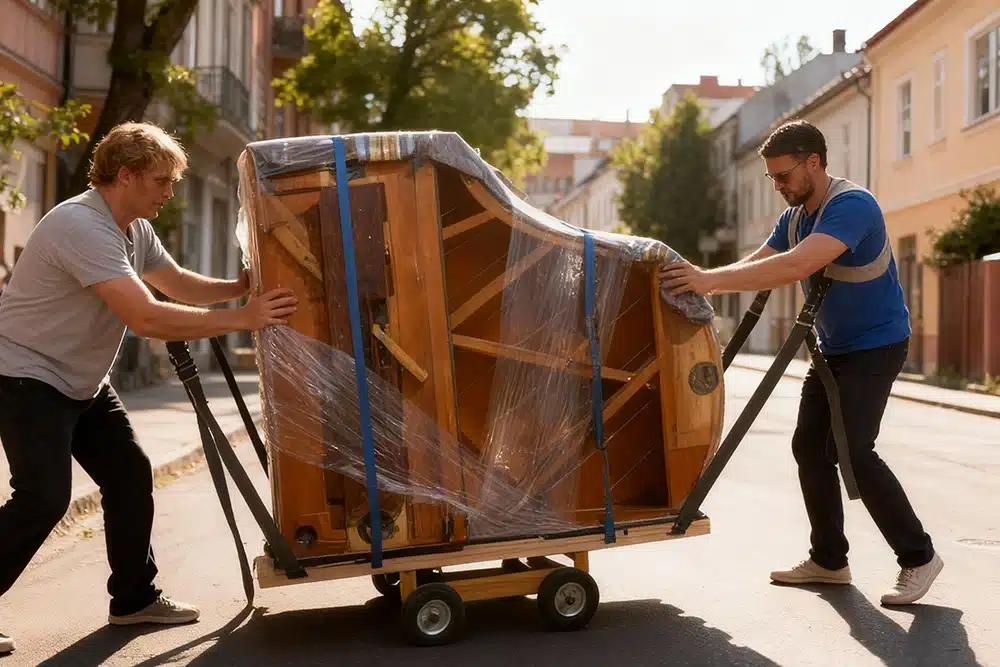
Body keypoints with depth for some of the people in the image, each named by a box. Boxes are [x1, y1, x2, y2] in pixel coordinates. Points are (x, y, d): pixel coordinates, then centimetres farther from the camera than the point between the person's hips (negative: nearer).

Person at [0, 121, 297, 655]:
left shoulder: (135, 229, 4)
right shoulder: (82, 226, -28)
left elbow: (180, 284, 18)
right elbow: (147, 318, -35)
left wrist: (242, 286, 1)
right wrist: (243, 318, -32)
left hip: (82, 382, 10)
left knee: (130, 477, 6)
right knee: (43, 497, -17)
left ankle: (134, 598, 18)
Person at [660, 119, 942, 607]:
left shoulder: (853, 205, -25)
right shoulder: (794, 216, 5)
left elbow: (797, 266, -40)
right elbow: (755, 264, -1)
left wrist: (711, 279, -44)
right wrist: (702, 281, -19)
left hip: (876, 343, -9)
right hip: (833, 347, 9)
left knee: (852, 450, -17)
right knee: (809, 446, 5)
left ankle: (917, 557, -2)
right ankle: (828, 560, 15)